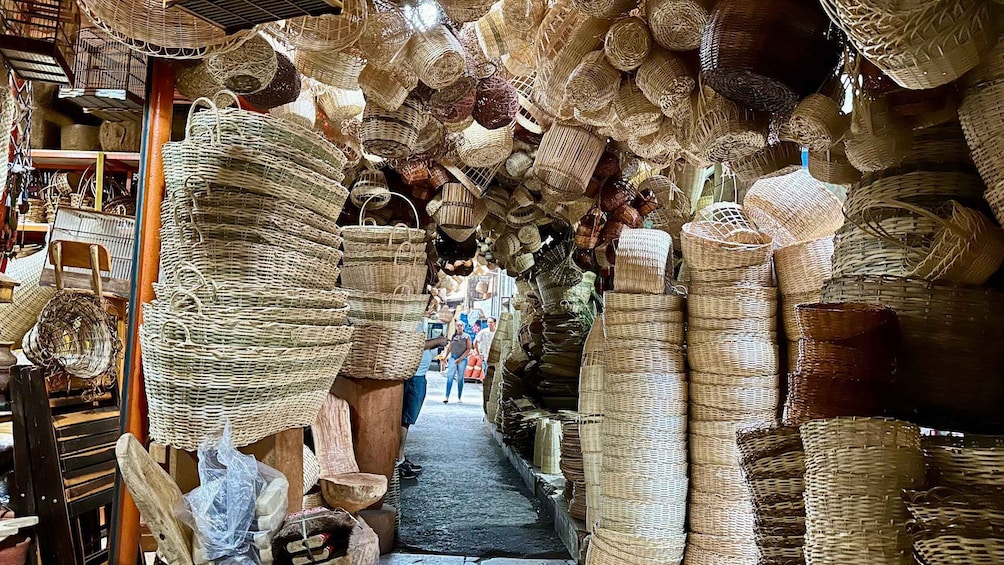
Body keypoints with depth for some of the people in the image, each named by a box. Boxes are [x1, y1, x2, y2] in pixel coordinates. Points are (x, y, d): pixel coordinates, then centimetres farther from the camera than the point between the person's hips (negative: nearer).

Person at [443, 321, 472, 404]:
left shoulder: (466, 337, 0)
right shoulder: (453, 336, 8)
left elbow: (468, 349, -5)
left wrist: (460, 358, -11)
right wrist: (446, 357, 17)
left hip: (463, 359, -2)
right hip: (453, 358, 2)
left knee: (460, 378, 4)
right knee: (450, 377, -9)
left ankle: (459, 397, 11)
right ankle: (447, 397, -14)